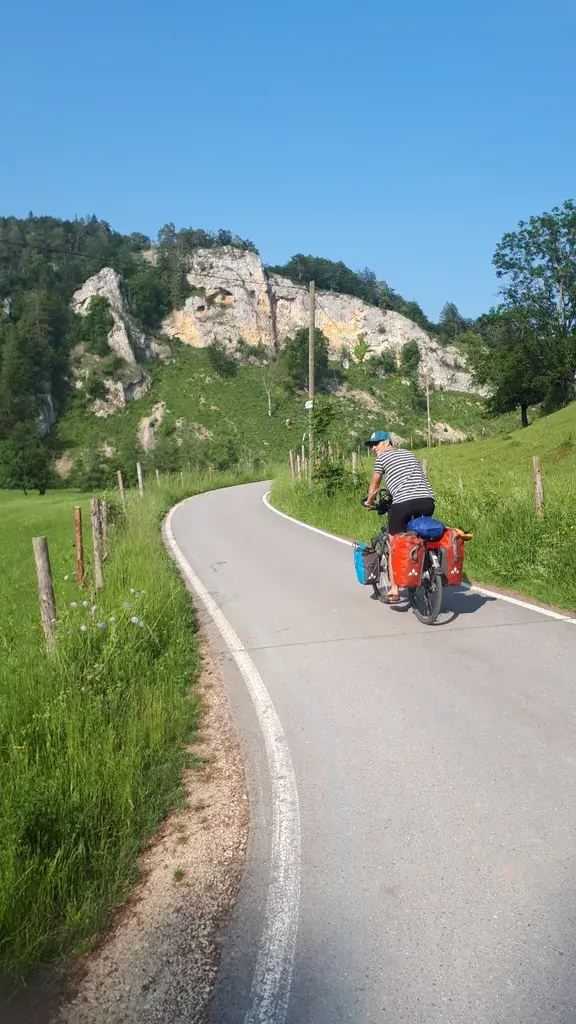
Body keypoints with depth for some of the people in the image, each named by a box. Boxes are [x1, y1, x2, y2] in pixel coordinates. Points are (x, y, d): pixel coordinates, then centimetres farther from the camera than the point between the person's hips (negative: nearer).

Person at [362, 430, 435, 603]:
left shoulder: (382, 458, 11)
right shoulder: (409, 454, 28)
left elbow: (374, 487, 19)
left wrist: (369, 502, 38)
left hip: (404, 503, -5)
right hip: (428, 501, 5)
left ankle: (394, 591, 8)